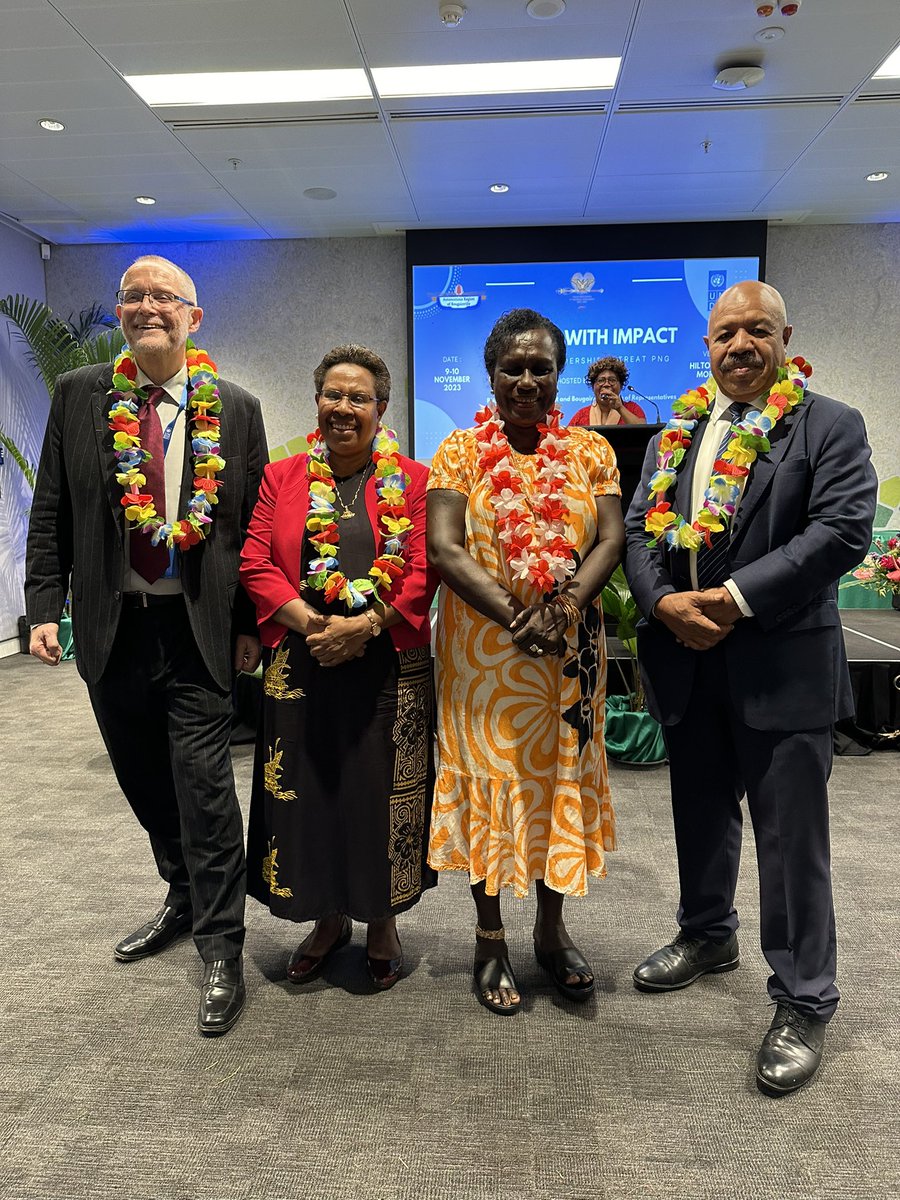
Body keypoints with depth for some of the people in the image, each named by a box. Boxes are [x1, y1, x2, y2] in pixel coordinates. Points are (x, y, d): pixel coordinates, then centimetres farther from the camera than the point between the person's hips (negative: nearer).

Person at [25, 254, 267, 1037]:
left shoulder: (236, 409, 1)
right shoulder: (79, 396, 5)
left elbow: (257, 525, 1)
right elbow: (52, 515, 6)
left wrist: (251, 625, -3)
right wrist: (44, 607, -3)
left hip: (200, 629, -3)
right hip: (112, 628, 3)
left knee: (204, 788, -2)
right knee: (145, 784, 17)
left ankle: (221, 949, 14)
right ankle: (184, 901, 40)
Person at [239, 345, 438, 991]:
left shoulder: (412, 481, 2)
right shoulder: (282, 478, 9)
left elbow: (422, 572, -6)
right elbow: (256, 564, 0)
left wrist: (364, 625, -18)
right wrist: (311, 623, -14)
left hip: (389, 667, -2)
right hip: (301, 666, 2)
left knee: (383, 791, 7)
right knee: (309, 789, 10)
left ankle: (383, 920, 30)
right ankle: (328, 917, 32)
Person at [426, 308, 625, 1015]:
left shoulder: (590, 451, 7)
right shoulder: (460, 452, 0)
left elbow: (611, 539, -4)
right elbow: (443, 548, -11)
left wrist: (559, 610, -20)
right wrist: (515, 617, -21)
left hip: (569, 655, 2)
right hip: (482, 652, -2)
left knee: (562, 781, 11)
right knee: (487, 781, 7)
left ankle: (552, 929, 32)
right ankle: (490, 938, 26)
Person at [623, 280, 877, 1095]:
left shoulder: (830, 426, -3)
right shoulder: (673, 436, 11)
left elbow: (843, 530, -15)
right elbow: (639, 528, 6)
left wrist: (734, 599, -20)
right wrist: (663, 602, -12)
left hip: (781, 661, -4)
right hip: (686, 659, 5)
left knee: (792, 834, 3)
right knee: (701, 811, 20)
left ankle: (804, 1002, 21)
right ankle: (708, 935, 43)